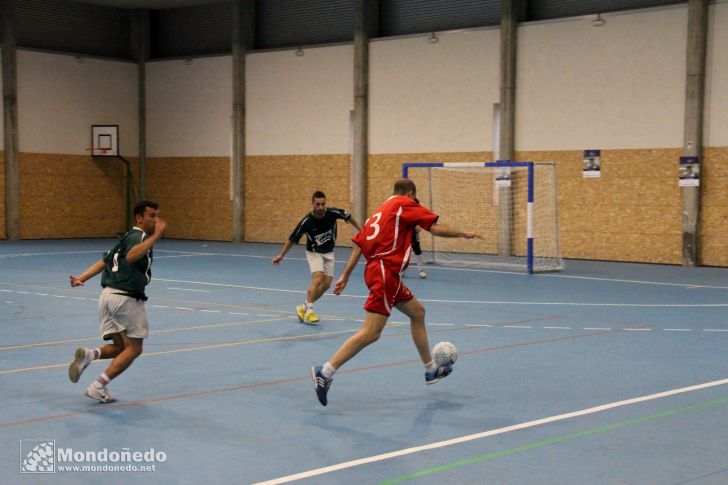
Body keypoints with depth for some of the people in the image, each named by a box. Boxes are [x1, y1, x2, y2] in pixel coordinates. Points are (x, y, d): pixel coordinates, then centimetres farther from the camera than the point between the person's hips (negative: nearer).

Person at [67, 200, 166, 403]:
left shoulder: (127, 238, 20)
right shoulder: (139, 236, -9)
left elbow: (103, 261, 14)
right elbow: (131, 256, -31)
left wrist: (81, 278, 9)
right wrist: (156, 236, -35)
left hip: (108, 295, 8)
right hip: (126, 298, -8)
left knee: (119, 346, 16)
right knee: (133, 348, 4)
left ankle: (88, 355, -11)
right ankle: (98, 386, -4)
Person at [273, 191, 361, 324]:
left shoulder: (333, 213, -20)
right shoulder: (306, 221, -24)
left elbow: (348, 217, 0)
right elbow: (292, 239, -11)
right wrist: (281, 256, -6)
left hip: (328, 253, 4)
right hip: (314, 253, -4)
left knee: (326, 284, -1)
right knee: (318, 279, -25)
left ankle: (304, 307, 15)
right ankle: (308, 311, -18)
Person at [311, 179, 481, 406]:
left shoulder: (381, 210, 22)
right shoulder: (405, 205, 2)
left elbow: (358, 243, 16)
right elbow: (436, 229, -5)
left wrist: (345, 276, 16)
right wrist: (464, 234, 8)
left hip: (375, 268, 10)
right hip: (386, 271, -10)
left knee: (418, 312, 22)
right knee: (371, 333, -14)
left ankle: (430, 369, 30)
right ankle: (325, 372, -18)